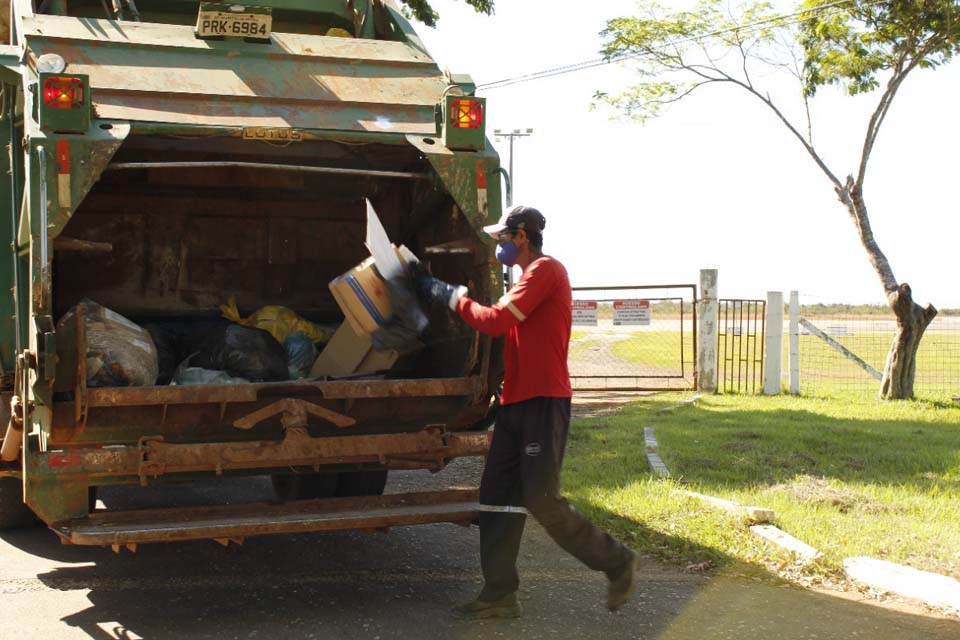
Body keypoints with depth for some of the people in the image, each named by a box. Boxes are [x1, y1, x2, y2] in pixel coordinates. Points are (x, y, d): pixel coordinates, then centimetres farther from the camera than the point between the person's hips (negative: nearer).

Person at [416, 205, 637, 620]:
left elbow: (497, 321, -17)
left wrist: (451, 297, -6)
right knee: (498, 496, 5)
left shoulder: (545, 270, -10)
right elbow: (506, 325, 19)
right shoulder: (530, 276, 21)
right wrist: (458, 298, 14)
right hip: (516, 400, 10)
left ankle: (617, 563, 7)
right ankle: (500, 596, 9)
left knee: (541, 499, -10)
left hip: (542, 401, -10)